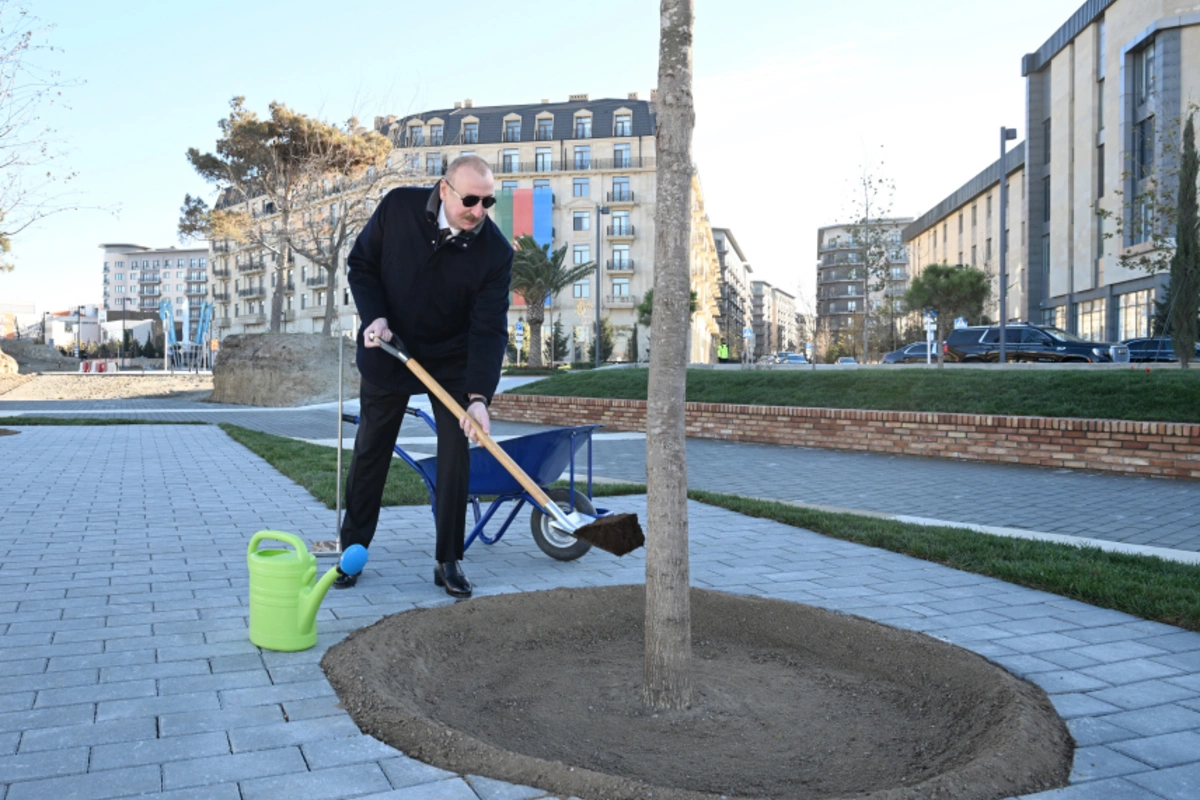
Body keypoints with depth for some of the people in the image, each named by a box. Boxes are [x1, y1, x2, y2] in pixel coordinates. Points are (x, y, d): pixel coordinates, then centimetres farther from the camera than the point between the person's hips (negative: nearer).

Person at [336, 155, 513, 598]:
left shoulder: (496, 251, -20)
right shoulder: (397, 207, -17)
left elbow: (490, 329, -23)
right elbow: (361, 263, -3)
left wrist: (479, 396, -34)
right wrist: (373, 316, -20)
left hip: (452, 361, -1)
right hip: (387, 351, 1)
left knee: (456, 453, -4)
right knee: (370, 451, 9)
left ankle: (448, 560, 9)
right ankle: (352, 548, 25)